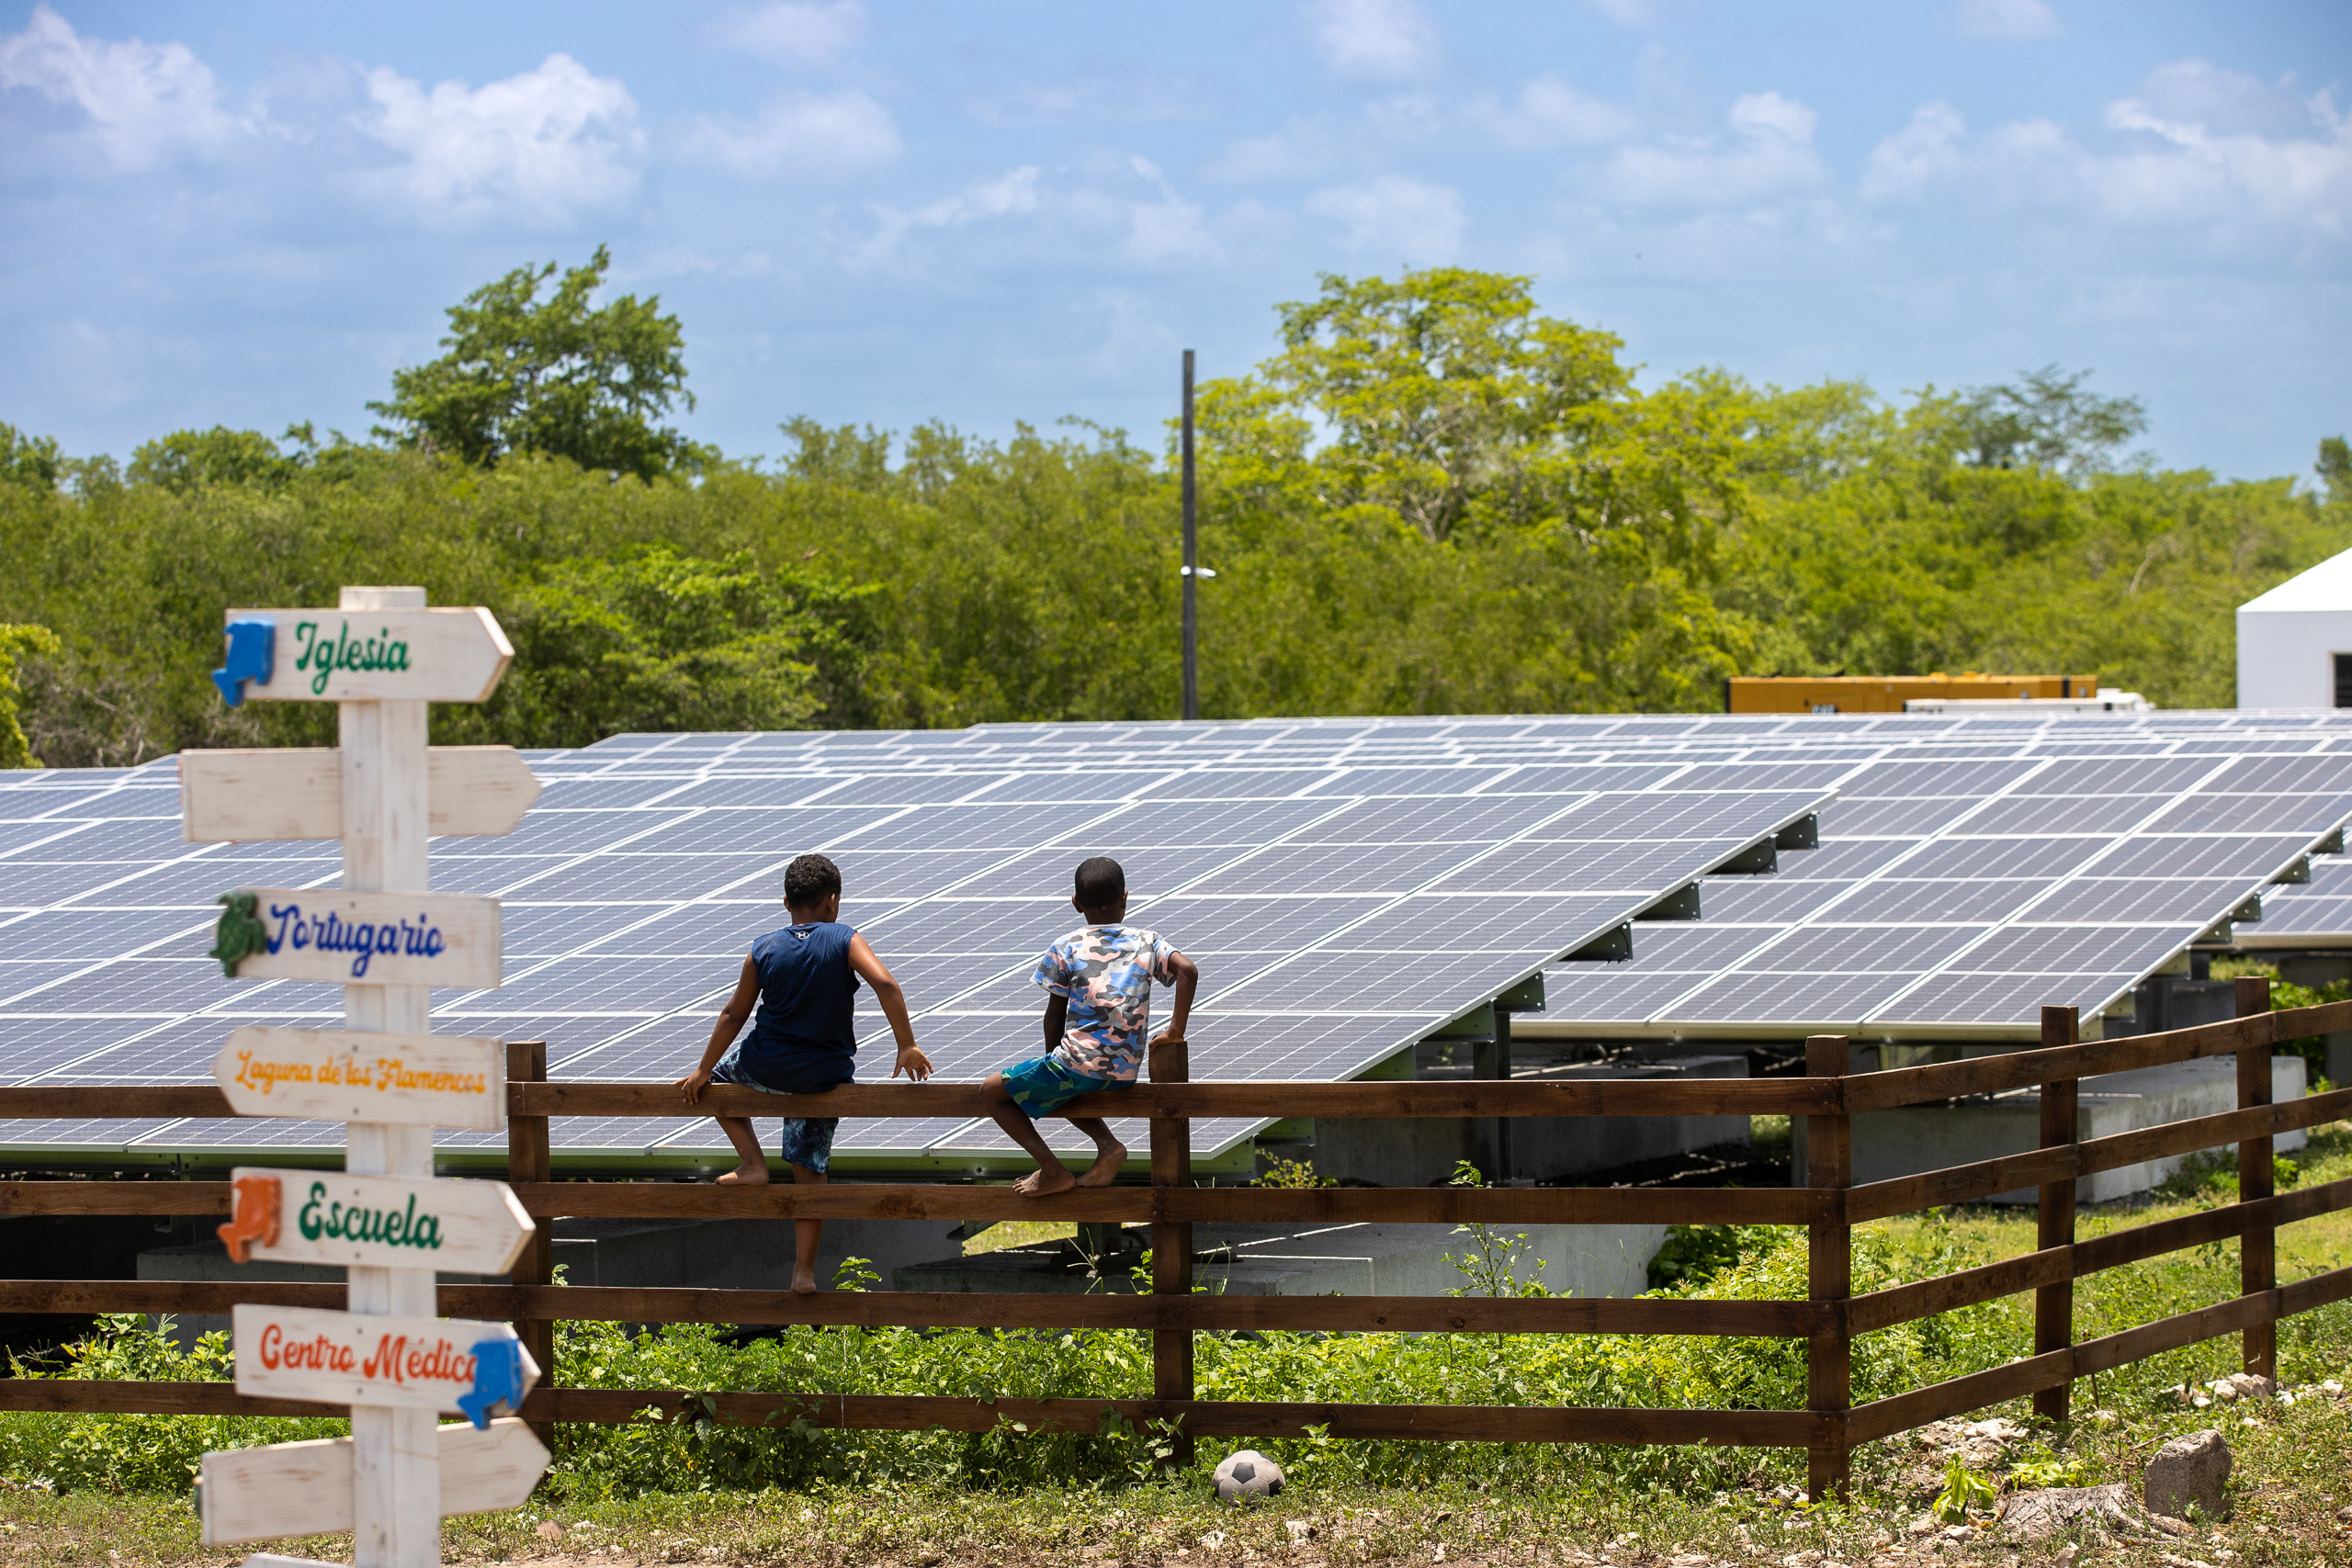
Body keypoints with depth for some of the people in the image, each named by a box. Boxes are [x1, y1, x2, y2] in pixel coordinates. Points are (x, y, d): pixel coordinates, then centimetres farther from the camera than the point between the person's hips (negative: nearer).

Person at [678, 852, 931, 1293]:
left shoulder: (764, 950, -1)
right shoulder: (845, 940, -5)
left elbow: (734, 1015, 3)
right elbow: (884, 984, -20)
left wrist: (704, 1070, 12)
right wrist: (907, 1047, -16)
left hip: (768, 1069, 0)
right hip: (826, 1074, 0)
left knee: (721, 1071, 32)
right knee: (810, 1169, 11)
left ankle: (753, 1163, 17)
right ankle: (804, 1270, 7)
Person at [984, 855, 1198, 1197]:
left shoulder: (1064, 949, 0)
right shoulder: (1147, 941, 7)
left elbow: (1054, 1017, 4)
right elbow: (1187, 970, -10)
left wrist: (1052, 1064, 19)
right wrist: (1175, 1031, -2)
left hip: (1077, 1063, -5)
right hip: (1126, 1071, 5)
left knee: (993, 1090, 13)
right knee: (1064, 1088, 36)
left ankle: (1051, 1169, 1)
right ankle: (1107, 1145, 11)